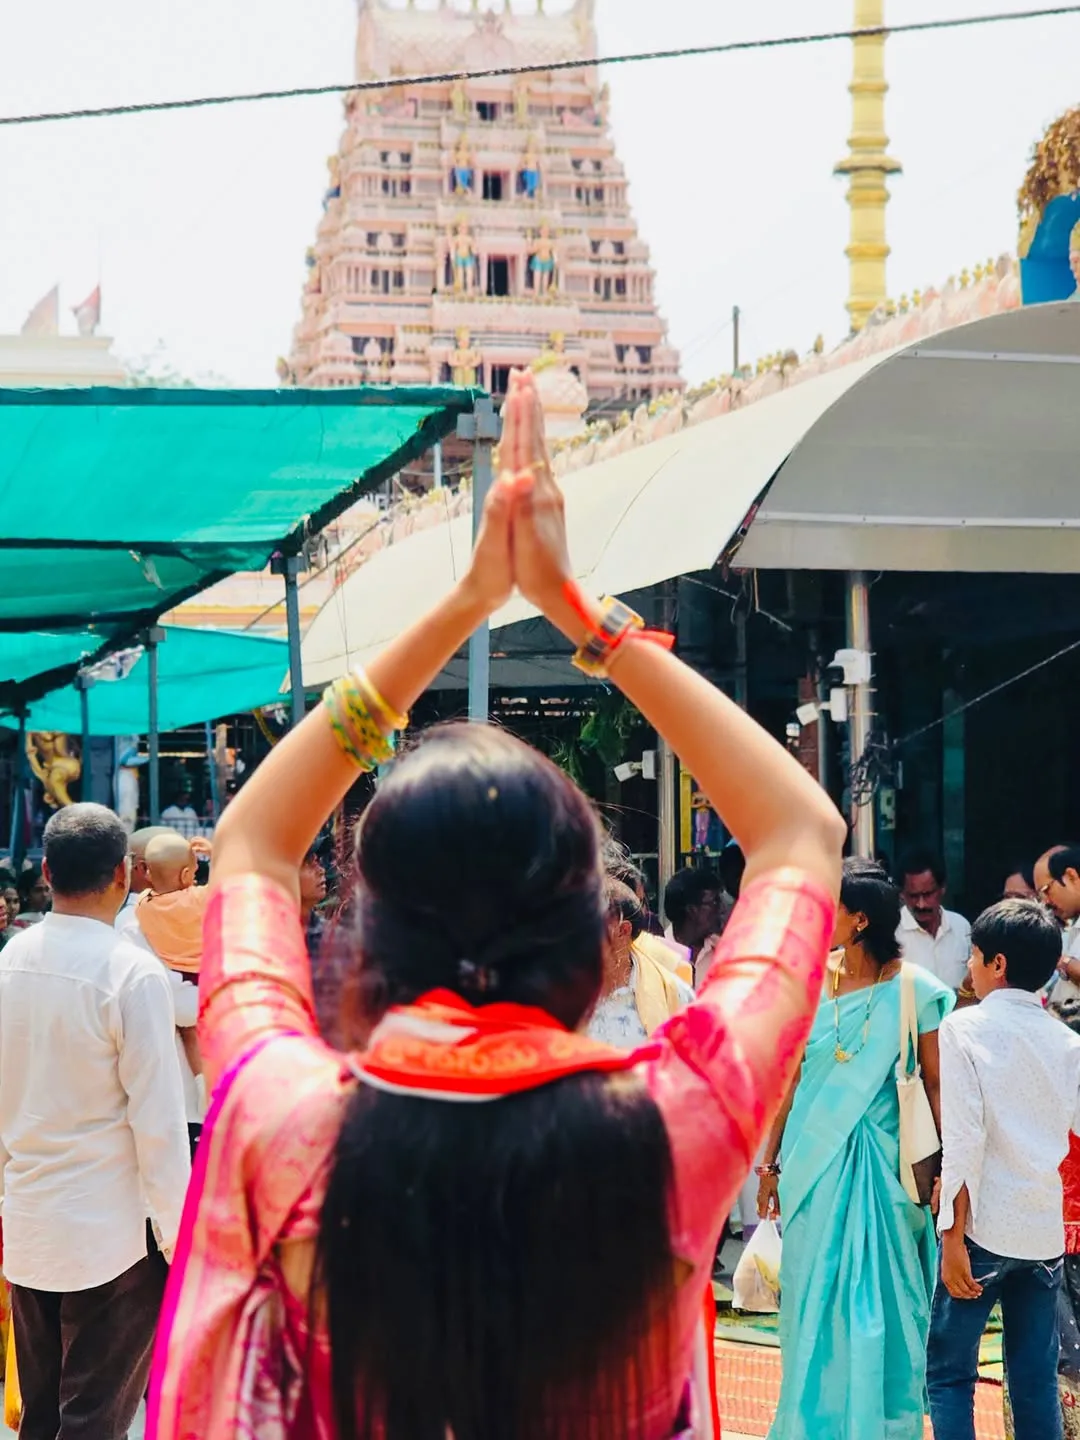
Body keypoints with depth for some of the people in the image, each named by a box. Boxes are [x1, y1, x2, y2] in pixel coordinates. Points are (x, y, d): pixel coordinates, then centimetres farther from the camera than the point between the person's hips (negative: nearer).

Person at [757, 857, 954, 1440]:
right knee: (813, 1296, 11)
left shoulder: (912, 988, -8)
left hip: (882, 1161, -3)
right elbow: (791, 1080, 7)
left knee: (880, 1300, 6)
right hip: (815, 1160, 3)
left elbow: (935, 1084, -6)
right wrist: (771, 1162, 8)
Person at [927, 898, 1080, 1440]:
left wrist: (952, 1235, -12)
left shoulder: (965, 1028, -7)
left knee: (949, 1371, 3)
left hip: (985, 1228, -5)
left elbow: (963, 1138, -13)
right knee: (1036, 1380, 9)